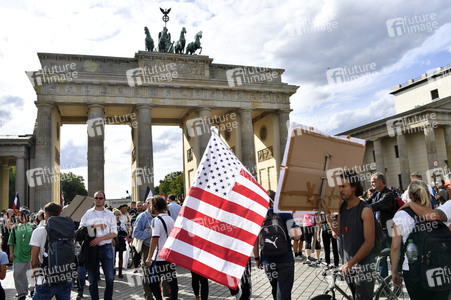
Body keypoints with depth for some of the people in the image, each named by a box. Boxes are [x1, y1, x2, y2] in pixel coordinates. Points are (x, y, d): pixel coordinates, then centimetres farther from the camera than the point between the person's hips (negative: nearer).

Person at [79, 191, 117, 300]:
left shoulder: (110, 214, 8)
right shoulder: (88, 213, 9)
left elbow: (114, 233, 2)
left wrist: (100, 238, -12)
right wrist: (95, 226, -14)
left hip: (106, 248, 0)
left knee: (110, 278, -1)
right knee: (92, 279, 7)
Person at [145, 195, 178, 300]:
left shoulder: (156, 220, -12)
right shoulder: (171, 219, 11)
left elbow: (154, 239, -17)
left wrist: (149, 257, -13)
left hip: (160, 257, -7)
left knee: (154, 283, 1)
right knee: (172, 281, 9)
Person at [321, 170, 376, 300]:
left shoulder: (365, 210, -17)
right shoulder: (343, 206, 5)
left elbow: (369, 243, -18)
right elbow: (338, 230, 6)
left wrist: (350, 263, -19)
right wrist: (326, 211, -4)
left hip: (363, 265, -6)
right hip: (347, 265, 6)